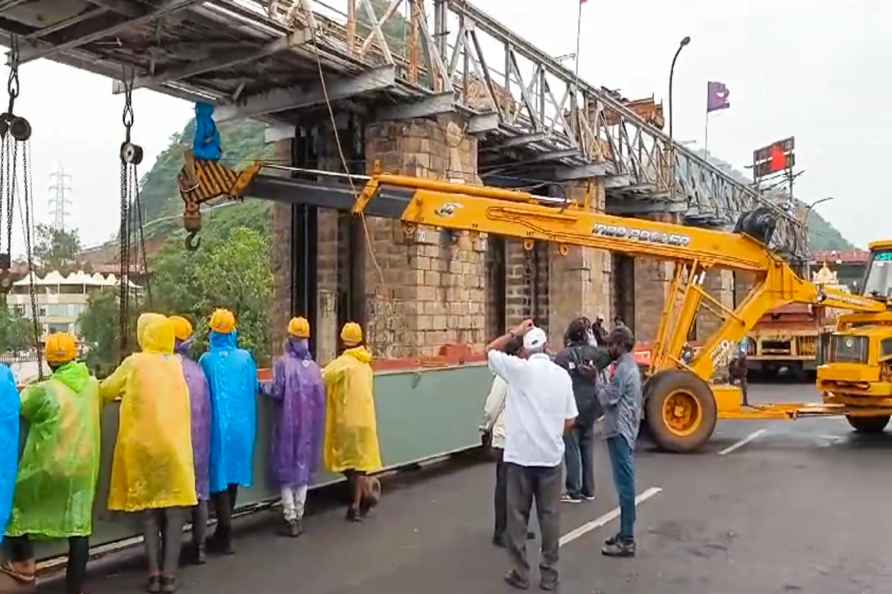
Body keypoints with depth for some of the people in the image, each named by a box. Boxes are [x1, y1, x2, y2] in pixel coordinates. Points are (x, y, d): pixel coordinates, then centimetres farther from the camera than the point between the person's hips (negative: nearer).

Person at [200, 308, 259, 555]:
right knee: (233, 474, 16)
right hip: (242, 424, 4)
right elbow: (255, 390, 9)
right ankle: (224, 529, 27)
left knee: (219, 475, 4)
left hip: (218, 425, -3)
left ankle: (225, 536, 3)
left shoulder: (207, 360, -10)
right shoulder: (246, 358, -1)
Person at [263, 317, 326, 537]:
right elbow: (320, 396, 2)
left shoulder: (283, 362, -12)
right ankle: (299, 518, 19)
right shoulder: (313, 365, 3)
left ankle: (291, 521, 6)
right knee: (303, 467, 13)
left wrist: (263, 387, 4)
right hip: (309, 423, 4)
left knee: (287, 469, 5)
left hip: (288, 422, -4)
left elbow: (277, 392, -15)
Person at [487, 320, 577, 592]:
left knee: (518, 515, 9)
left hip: (520, 454, -2)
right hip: (551, 455, 3)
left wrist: (514, 332, 8)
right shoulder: (562, 375, 1)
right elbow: (569, 421, 4)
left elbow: (489, 351, 6)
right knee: (550, 515, 11)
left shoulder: (518, 369, -9)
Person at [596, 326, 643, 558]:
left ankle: (627, 541, -3)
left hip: (620, 431, -11)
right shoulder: (629, 365, 16)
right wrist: (600, 381, 2)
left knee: (624, 484, -7)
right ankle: (625, 533, 23)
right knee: (625, 483, 15)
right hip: (623, 430, 11)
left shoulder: (624, 368, -16)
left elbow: (607, 398, -16)